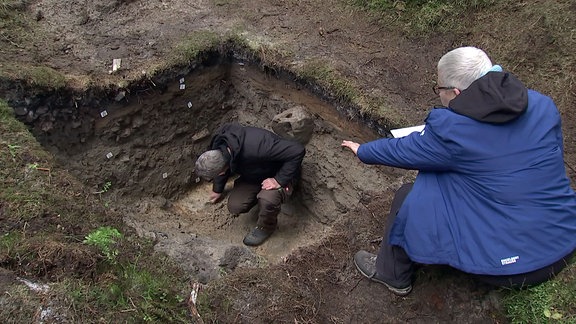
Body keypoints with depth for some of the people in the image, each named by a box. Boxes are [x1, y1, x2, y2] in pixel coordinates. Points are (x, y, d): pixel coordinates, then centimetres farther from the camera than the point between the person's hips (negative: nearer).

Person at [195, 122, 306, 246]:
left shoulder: (255, 148, -43)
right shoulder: (219, 145, -17)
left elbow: (297, 151, -42)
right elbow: (223, 166, 9)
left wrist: (280, 180, -38)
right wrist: (218, 190, 24)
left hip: (280, 173, -6)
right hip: (254, 175, 7)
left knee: (268, 200, -35)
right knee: (235, 206, -12)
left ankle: (266, 227, -2)